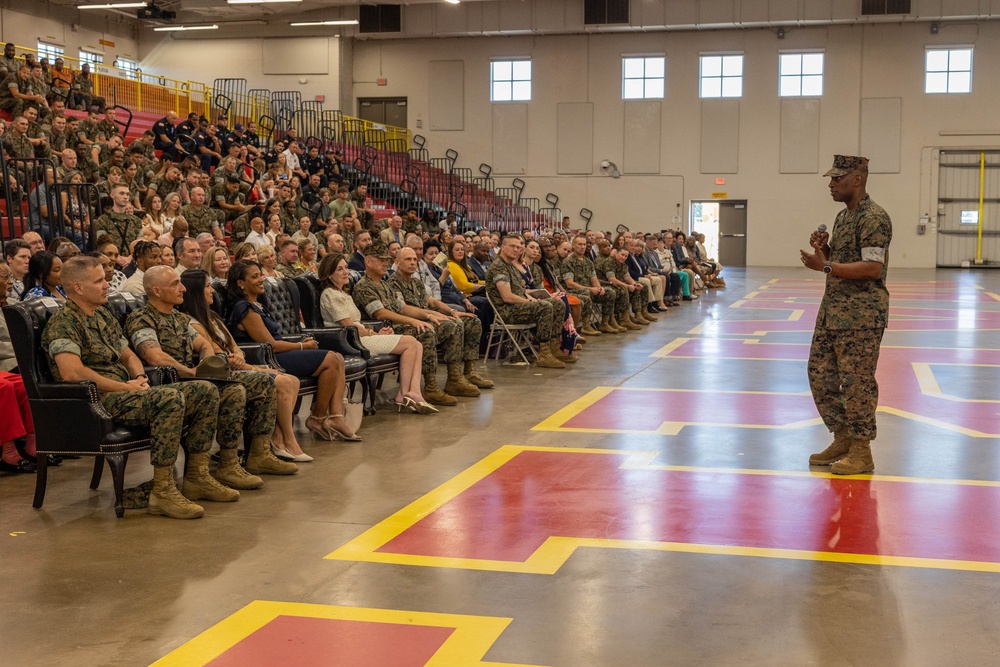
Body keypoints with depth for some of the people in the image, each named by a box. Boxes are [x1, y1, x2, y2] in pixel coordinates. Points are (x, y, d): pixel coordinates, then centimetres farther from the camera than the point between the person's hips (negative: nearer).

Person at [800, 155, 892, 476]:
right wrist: (824, 248, 4)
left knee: (856, 381, -4)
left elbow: (872, 267, -22)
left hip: (861, 314, -10)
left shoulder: (874, 218, -15)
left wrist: (825, 266, -25)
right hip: (833, 309, 10)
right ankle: (842, 440, 23)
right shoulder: (843, 216, 15)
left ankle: (861, 452, 6)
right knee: (820, 374, 11)